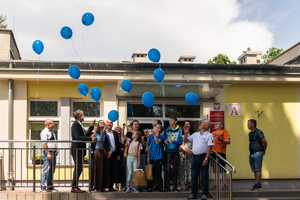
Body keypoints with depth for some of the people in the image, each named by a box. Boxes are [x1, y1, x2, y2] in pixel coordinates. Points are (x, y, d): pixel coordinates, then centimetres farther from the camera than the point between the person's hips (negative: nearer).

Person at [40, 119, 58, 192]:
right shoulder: (44, 132, -8)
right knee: (46, 169, -11)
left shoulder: (52, 132, 21)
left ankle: (50, 186, 17)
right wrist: (48, 153, -21)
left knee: (52, 170, 10)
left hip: (53, 152, 9)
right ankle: (43, 187, -8)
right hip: (47, 152, -9)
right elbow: (44, 144, -15)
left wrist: (56, 150, 7)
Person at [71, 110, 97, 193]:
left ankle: (75, 187, 17)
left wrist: (91, 126, 13)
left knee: (79, 169, 12)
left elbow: (86, 134, 19)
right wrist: (90, 139, -22)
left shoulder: (79, 125, 17)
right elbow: (78, 137, -22)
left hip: (80, 150, 10)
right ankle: (74, 187, -5)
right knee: (78, 169, -9)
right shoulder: (75, 124, -13)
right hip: (76, 150, -10)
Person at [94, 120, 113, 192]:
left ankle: (103, 186, 10)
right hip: (99, 151, -5)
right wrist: (103, 131, -22)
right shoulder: (97, 134, 1)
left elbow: (109, 145, 14)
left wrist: (111, 151, -3)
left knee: (106, 169, 3)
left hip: (106, 153, 5)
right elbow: (99, 139, -20)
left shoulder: (106, 135, 17)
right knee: (99, 170, -5)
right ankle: (98, 187, -2)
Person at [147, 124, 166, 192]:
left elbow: (158, 142, -23)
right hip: (152, 158, 5)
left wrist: (154, 134, -27)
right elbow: (149, 147, 16)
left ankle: (160, 187, 2)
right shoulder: (151, 138, 14)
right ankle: (150, 187, 10)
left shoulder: (161, 137, -1)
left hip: (158, 158, -4)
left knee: (158, 173, -3)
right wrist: (148, 157, 10)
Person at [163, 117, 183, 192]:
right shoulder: (166, 131, 8)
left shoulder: (179, 131, 3)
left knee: (175, 169, 3)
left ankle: (175, 187, 8)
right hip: (168, 151, 0)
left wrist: (174, 141, -22)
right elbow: (164, 140, 8)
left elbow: (180, 142, -3)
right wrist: (165, 141, -15)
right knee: (168, 169, -4)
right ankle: (167, 186, -1)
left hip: (176, 151, 0)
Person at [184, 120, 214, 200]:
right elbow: (185, 141, 20)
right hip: (195, 157, 6)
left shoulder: (209, 135, -3)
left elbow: (209, 148, -10)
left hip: (203, 157, -6)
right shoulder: (195, 134, 17)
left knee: (204, 176, -2)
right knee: (194, 176, 7)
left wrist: (206, 159, -18)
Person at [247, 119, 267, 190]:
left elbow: (264, 141, -15)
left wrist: (264, 151, -4)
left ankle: (257, 185, -11)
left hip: (258, 153, -9)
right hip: (251, 154, 9)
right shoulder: (250, 133, 17)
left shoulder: (258, 132, -10)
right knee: (254, 170, 8)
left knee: (258, 170, -9)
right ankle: (259, 185, 12)